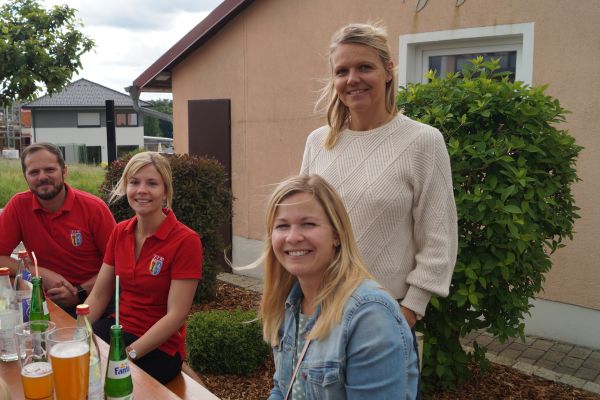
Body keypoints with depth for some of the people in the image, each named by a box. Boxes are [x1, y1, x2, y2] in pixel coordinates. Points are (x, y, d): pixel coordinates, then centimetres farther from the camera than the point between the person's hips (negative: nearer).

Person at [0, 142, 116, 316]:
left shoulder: (94, 208, -9)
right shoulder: (18, 205, -3)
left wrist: (80, 292, -15)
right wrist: (42, 274, -14)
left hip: (93, 300, -3)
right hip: (48, 300, 3)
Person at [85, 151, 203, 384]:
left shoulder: (186, 241, -16)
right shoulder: (120, 232, 4)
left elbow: (176, 315, -18)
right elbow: (98, 296, 4)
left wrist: (128, 355, -23)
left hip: (159, 347, -5)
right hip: (117, 328, 5)